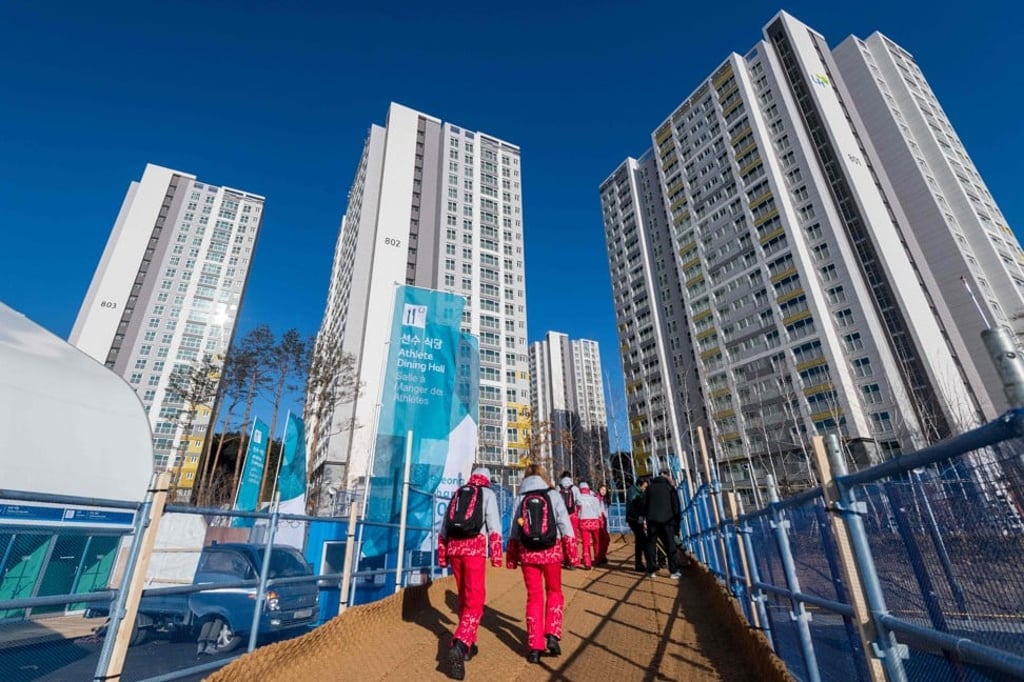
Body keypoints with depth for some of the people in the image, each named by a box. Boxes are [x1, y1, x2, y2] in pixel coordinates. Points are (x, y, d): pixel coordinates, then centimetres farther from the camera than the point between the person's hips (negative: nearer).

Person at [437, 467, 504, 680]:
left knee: (463, 598, 20)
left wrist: (442, 554, 23)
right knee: (475, 601, -3)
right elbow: (494, 524, -4)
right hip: (475, 546, -5)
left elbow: (444, 527, 19)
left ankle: (468, 645, 26)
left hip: (455, 546, 5)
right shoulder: (488, 493, 8)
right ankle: (458, 645, -21)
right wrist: (496, 554, -6)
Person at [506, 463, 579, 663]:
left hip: (527, 552, 1)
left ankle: (534, 647, 14)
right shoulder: (553, 495, -2)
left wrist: (511, 557, 12)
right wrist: (572, 554, 3)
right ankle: (552, 635, 7)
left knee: (534, 597, 14)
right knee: (554, 592, 20)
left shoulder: (520, 498, 3)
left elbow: (514, 531, 5)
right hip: (551, 550, -1)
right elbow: (565, 526, -3)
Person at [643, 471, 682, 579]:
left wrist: (646, 516, 11)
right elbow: (675, 505, 4)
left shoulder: (650, 487, 14)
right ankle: (673, 571, 2)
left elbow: (644, 503, 9)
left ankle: (651, 570, 5)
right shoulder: (670, 487, 9)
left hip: (652, 519, 1)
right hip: (667, 519, -1)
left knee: (651, 544, 6)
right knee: (670, 545, 5)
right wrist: (676, 522, 8)